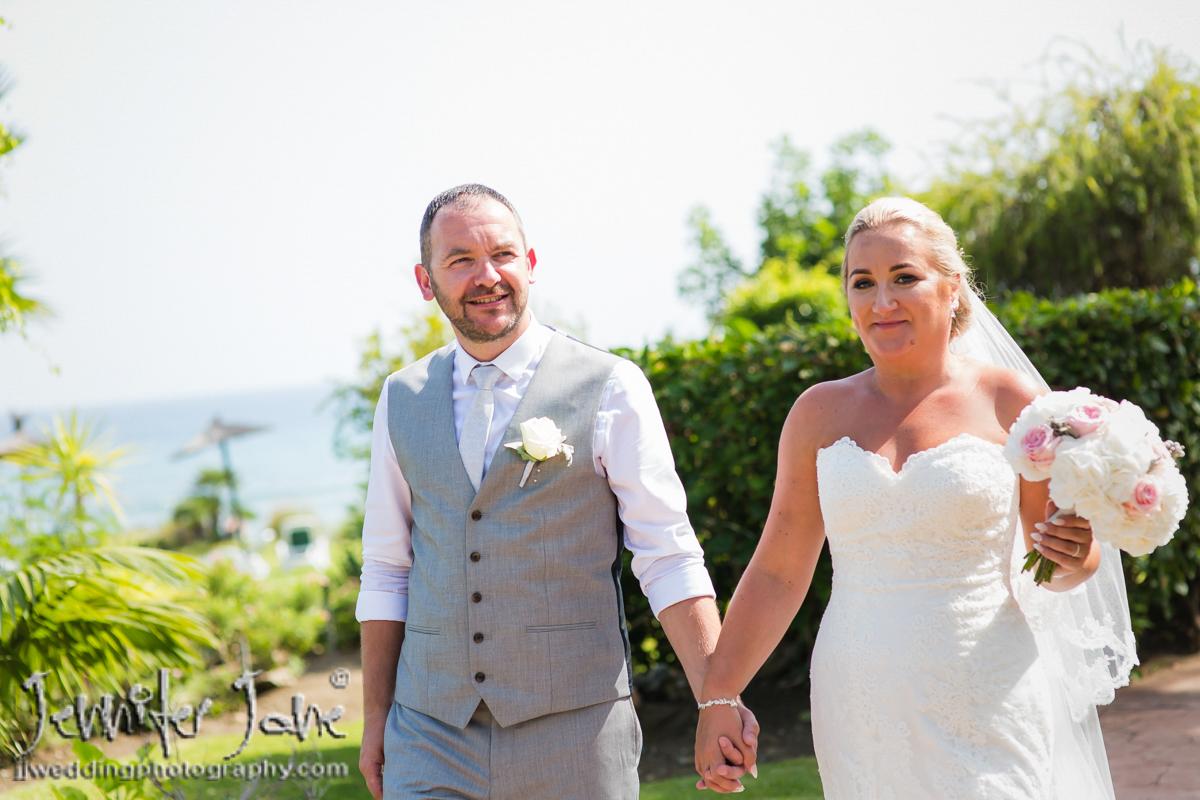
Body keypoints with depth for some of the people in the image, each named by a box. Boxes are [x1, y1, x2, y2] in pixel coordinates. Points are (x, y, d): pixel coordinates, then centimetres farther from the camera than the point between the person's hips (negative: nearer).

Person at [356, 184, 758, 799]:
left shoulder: (610, 389, -3)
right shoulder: (402, 400, 9)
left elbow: (670, 558, -6)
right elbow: (387, 570, 13)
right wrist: (375, 718, 11)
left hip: (573, 732, -3)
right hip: (431, 738, 3)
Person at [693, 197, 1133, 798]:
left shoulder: (1011, 402, -1)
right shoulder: (820, 413, 5)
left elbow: (1067, 561, 7)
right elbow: (778, 571, 7)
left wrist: (1072, 556, -16)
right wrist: (717, 698, 2)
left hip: (990, 712, -2)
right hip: (862, 718, 2)